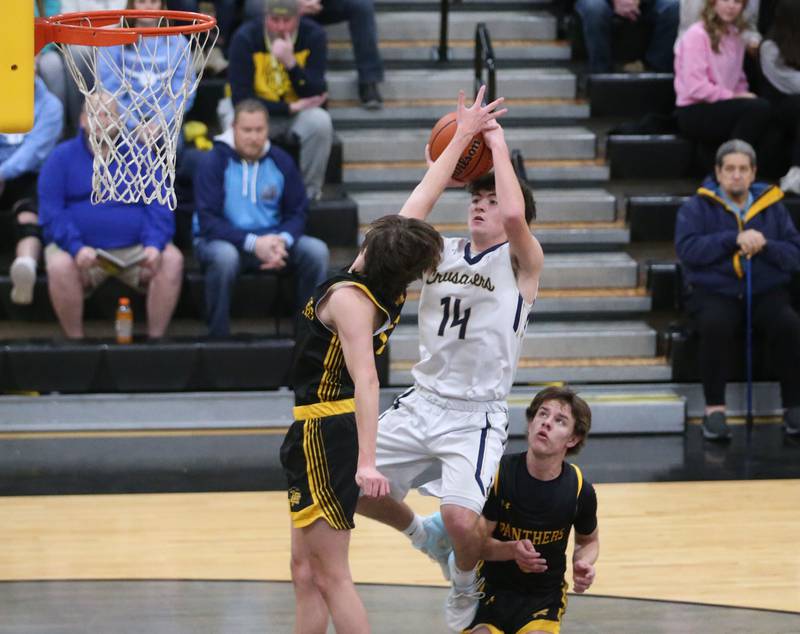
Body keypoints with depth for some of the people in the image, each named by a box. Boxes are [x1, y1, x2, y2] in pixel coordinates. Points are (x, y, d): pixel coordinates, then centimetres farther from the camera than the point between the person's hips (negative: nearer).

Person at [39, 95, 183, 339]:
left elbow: (159, 207, 4)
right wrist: (76, 248, -22)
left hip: (135, 248, 2)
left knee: (172, 260, -25)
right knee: (59, 266, -34)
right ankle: (75, 341, -19)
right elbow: (51, 213, -5)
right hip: (81, 247, -2)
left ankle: (155, 338, -16)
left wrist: (154, 245, -16)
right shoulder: (62, 158, 4)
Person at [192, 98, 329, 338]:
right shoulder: (213, 162, -10)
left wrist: (282, 241, -18)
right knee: (225, 256, -39)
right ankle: (218, 337, -24)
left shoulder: (281, 161, 3)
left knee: (316, 251, -19)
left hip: (270, 239, 4)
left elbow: (297, 212, 5)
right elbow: (208, 221, -15)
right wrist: (253, 243, -26)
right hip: (220, 240, -4)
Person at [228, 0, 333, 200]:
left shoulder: (313, 36, -12)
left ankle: (309, 192, -12)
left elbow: (315, 95, -16)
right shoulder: (245, 38, -16)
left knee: (320, 121, -31)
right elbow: (240, 99, -18)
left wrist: (291, 63, -33)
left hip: (297, 111, 2)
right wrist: (290, 107, -22)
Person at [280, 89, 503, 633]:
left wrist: (366, 460, -41)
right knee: (307, 571, 13)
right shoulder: (390, 285, -1)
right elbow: (422, 200, 10)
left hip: (326, 431, -9)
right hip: (321, 430, 9)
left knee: (331, 573, -7)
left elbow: (366, 381, -32)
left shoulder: (350, 300, -21)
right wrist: (462, 138, 19)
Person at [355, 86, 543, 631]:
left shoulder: (522, 261, -5)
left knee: (462, 518, -24)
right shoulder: (442, 253, 12)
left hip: (477, 415, -6)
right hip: (422, 402, 6)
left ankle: (465, 588, 11)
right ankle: (422, 534, 33)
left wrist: (499, 146, -15)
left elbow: (514, 215, -25)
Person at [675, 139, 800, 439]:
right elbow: (686, 248, -10)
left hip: (766, 292, 2)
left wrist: (765, 245, -13)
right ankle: (714, 407, -25)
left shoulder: (772, 206, 14)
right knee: (715, 324, -36)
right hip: (714, 293, -2)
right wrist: (734, 239, -17)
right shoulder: (697, 207, 7)